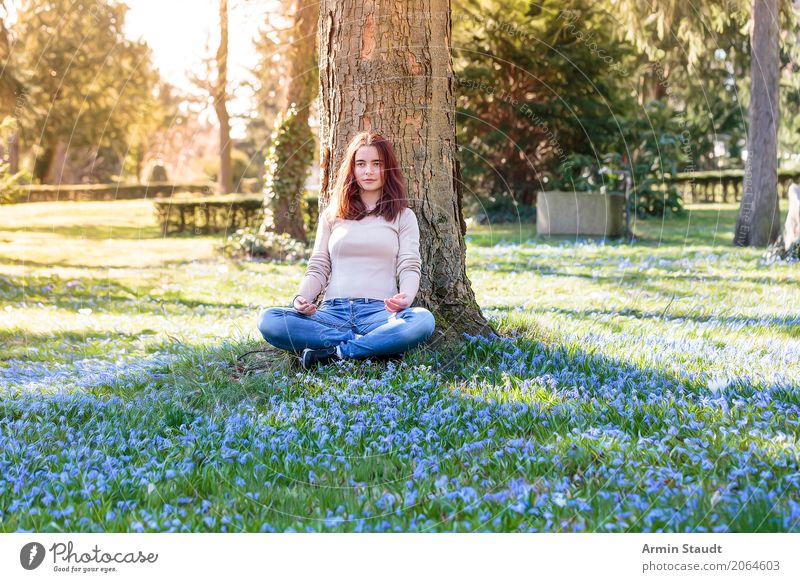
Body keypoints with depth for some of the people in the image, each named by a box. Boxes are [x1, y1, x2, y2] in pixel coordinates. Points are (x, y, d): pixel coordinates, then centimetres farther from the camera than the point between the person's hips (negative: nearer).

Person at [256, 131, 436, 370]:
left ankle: (334, 353, -28)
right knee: (268, 319, -27)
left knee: (423, 319, -36)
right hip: (333, 311, 2)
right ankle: (375, 344, -26)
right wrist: (302, 297, -7)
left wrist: (406, 297, -19)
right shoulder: (332, 215, 21)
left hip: (379, 312, -2)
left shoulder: (403, 216, 16)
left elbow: (410, 268, 5)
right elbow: (318, 269, 16)